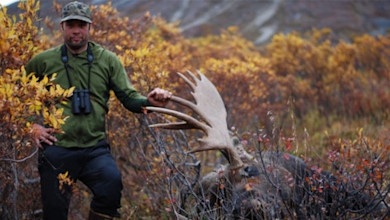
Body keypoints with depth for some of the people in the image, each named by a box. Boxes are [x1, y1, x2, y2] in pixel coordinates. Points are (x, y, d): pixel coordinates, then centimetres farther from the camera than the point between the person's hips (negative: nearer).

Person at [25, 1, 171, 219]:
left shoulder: (107, 60, 8)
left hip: (95, 149, 0)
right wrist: (32, 125, 4)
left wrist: (148, 101, -18)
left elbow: (129, 97, 4)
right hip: (57, 150, 0)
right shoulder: (43, 61, 7)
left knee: (112, 183, -29)